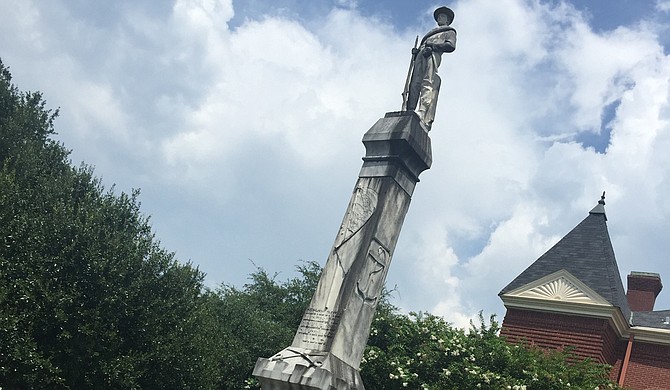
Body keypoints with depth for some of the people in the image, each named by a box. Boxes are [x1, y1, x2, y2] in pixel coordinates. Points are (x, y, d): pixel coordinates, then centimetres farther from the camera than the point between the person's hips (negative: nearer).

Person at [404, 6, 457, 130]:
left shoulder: (449, 31, 25)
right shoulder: (432, 32, 43)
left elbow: (450, 46, 5)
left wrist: (432, 46, -7)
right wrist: (416, 50, 7)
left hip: (433, 55, -6)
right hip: (421, 55, 6)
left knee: (428, 83, -26)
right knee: (414, 84, -14)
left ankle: (424, 117, -44)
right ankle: (408, 113, -28)